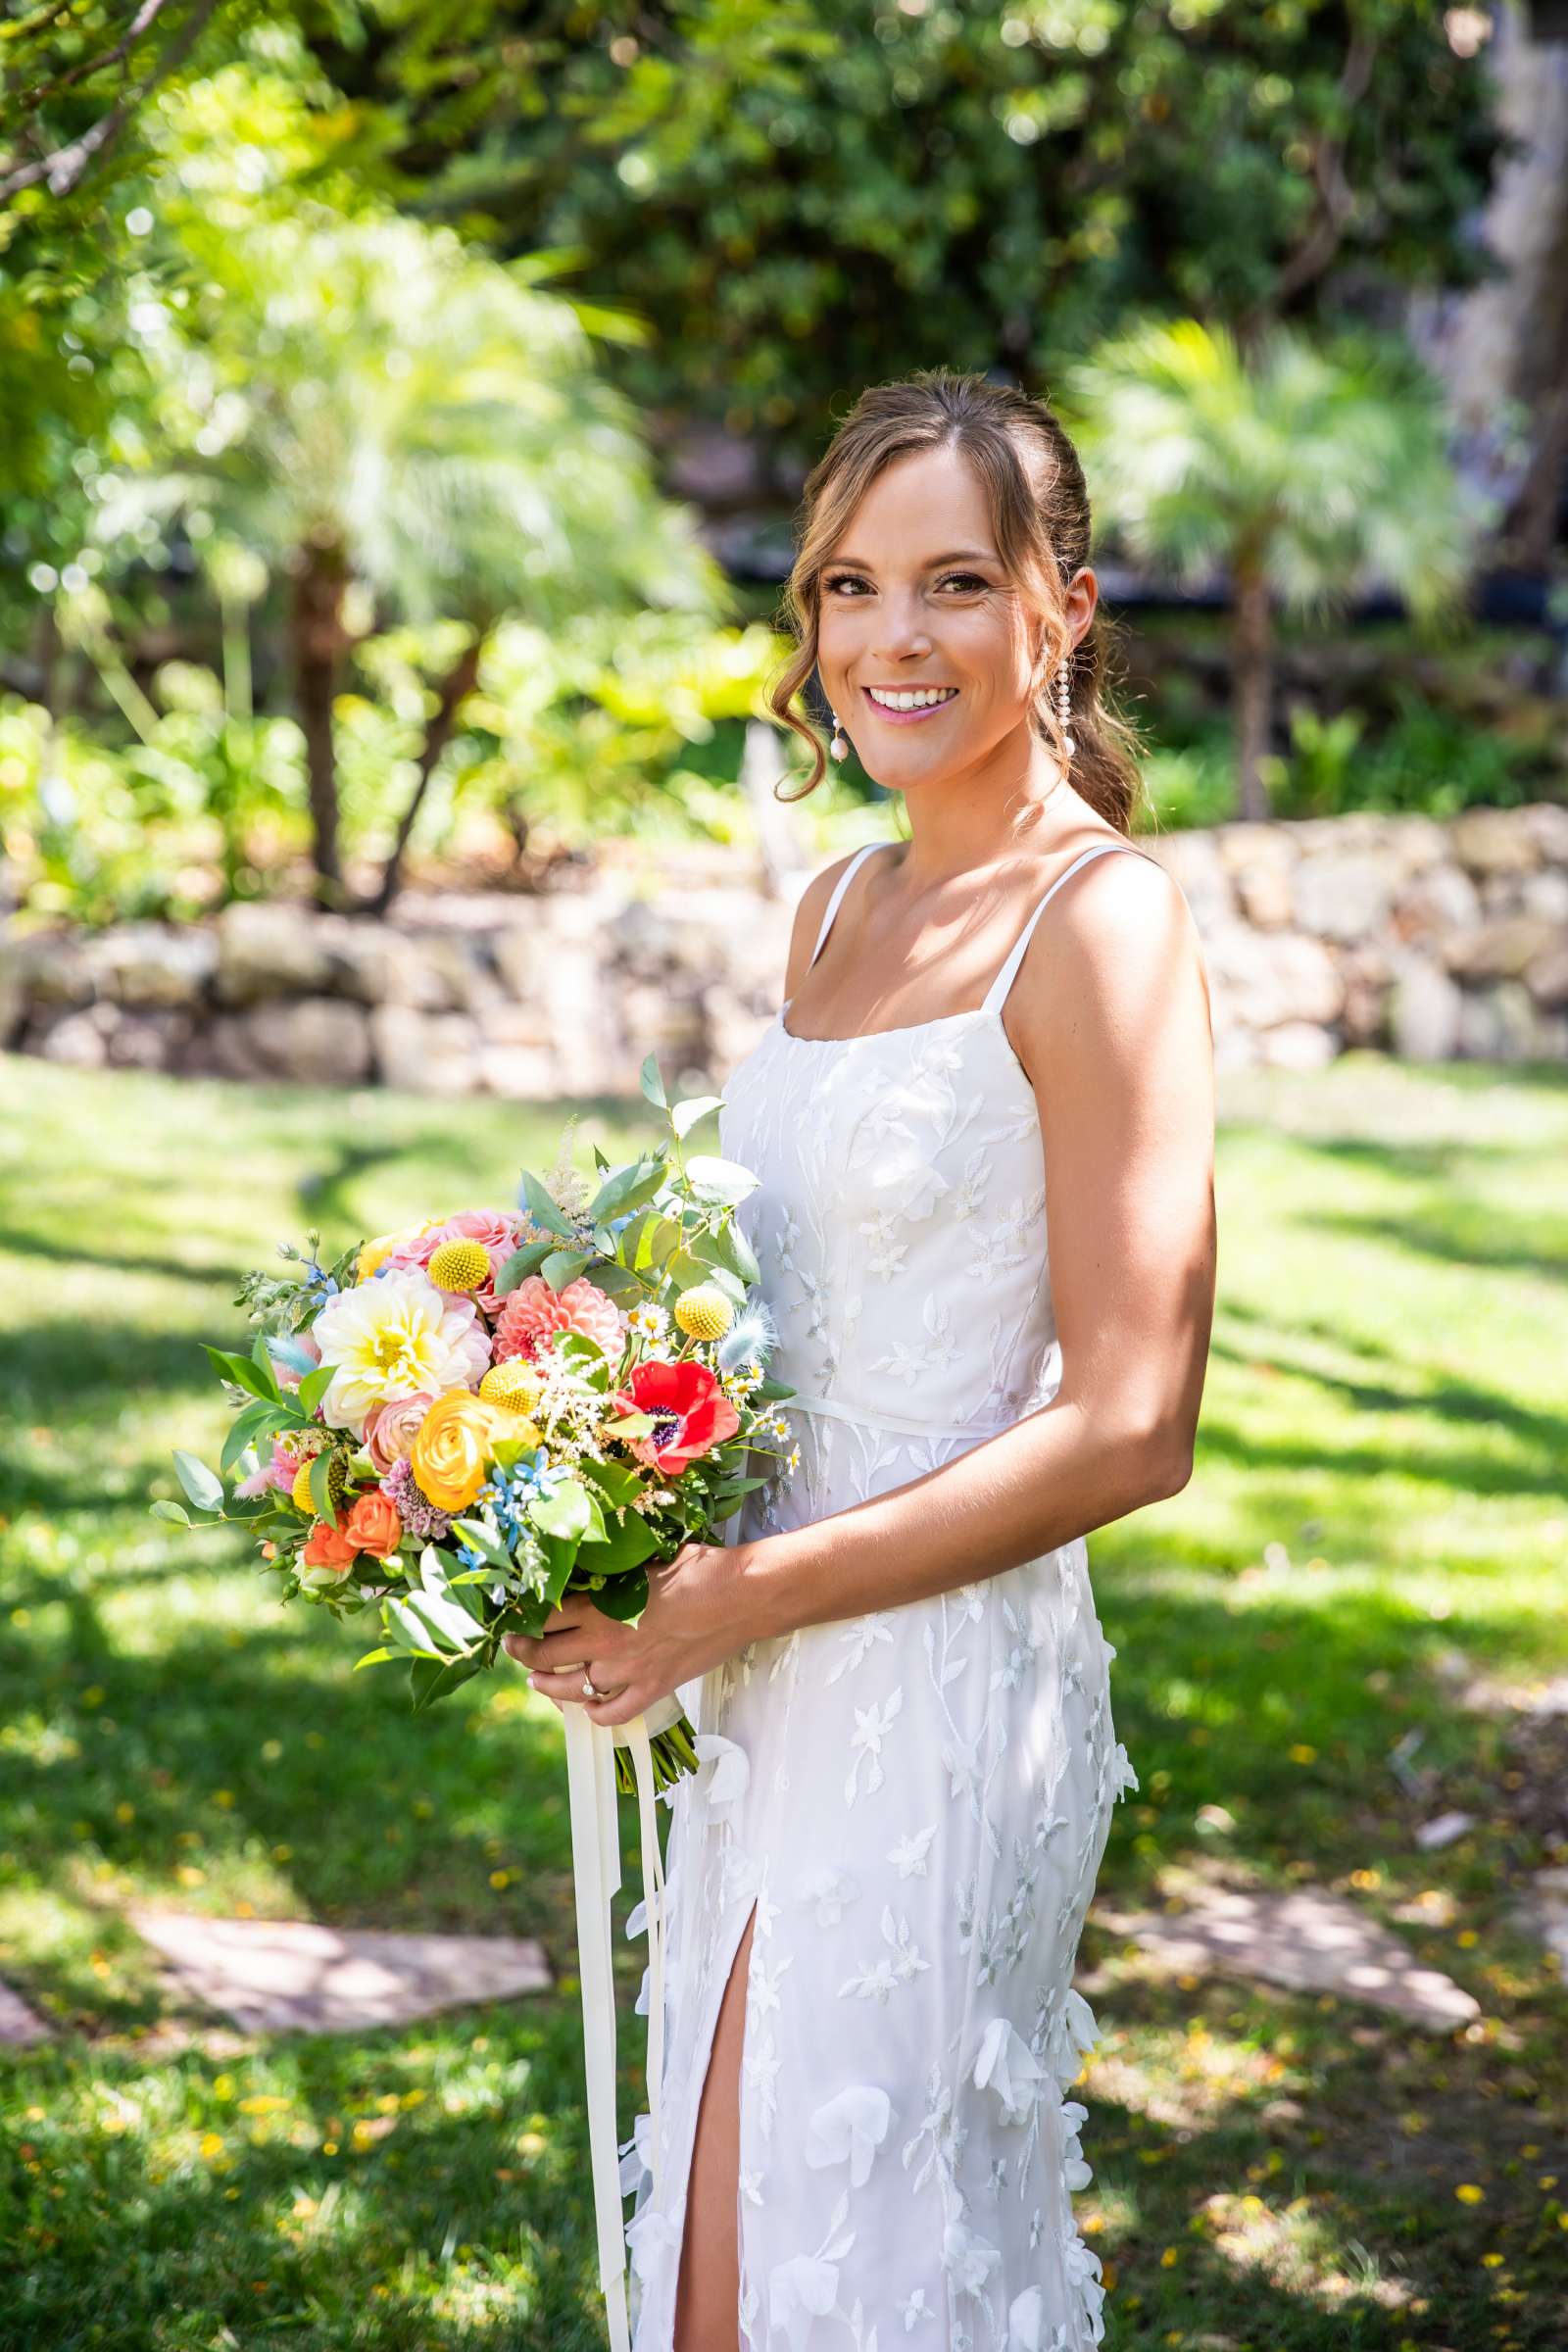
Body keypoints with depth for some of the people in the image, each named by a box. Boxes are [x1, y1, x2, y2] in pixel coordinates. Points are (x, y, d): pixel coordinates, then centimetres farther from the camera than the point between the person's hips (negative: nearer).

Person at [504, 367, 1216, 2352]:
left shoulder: (1101, 922, -14)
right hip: (775, 1686, 8)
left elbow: (1128, 1431, -18)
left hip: (941, 1692, -8)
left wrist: (733, 1596, -16)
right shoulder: (838, 906, 11)